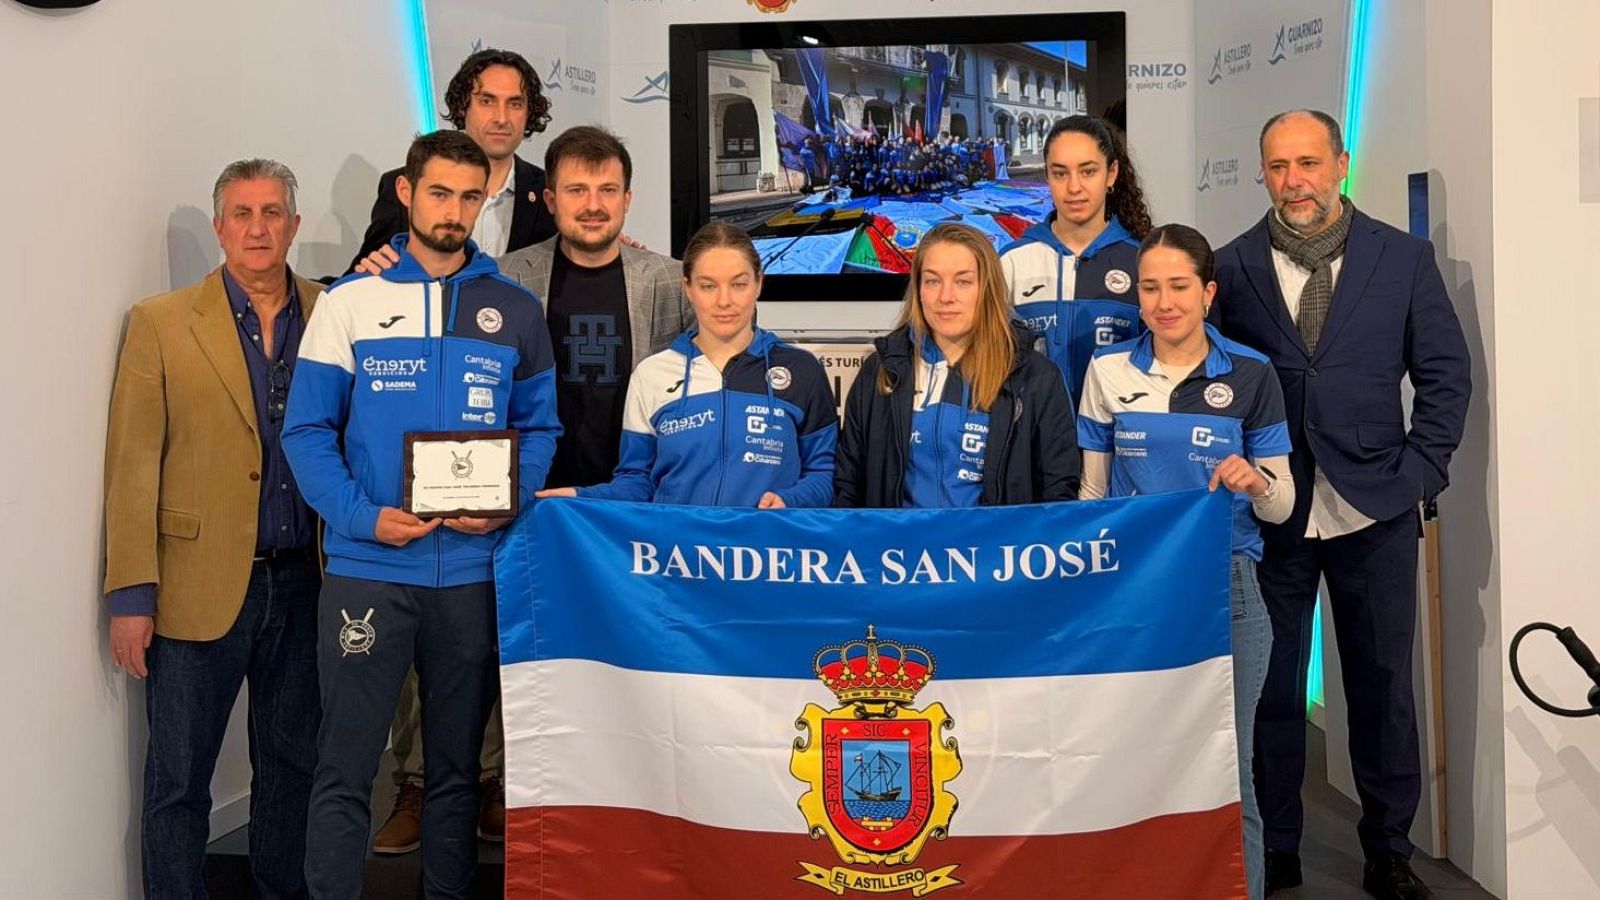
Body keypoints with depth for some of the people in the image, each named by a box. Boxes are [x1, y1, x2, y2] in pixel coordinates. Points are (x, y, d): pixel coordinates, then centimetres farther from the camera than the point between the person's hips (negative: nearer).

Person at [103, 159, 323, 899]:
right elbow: (132, 467, -4)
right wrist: (131, 595, -7)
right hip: (197, 587, -2)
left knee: (292, 767, 15)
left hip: (303, 584, 3)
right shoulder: (161, 323, -1)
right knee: (178, 782, 6)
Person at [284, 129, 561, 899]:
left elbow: (539, 427, 9)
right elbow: (307, 429, -2)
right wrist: (363, 516, -16)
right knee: (345, 764, 1)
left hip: (474, 568, 2)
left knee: (457, 763, 13)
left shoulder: (515, 311, 8)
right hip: (367, 566, -2)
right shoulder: (350, 302, 1)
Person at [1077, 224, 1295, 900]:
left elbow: (1281, 505, 3)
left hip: (1225, 590, -1)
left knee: (1226, 769, 3)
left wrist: (1257, 482, -19)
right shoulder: (1108, 371, 4)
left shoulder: (1250, 374, 1)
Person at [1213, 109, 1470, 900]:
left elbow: (1445, 375, 5)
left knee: (1383, 685, 9)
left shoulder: (1403, 258, 2)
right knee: (1274, 687, 6)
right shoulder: (1232, 267, 1)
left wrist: (1417, 473, -2)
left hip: (1374, 510, 1)